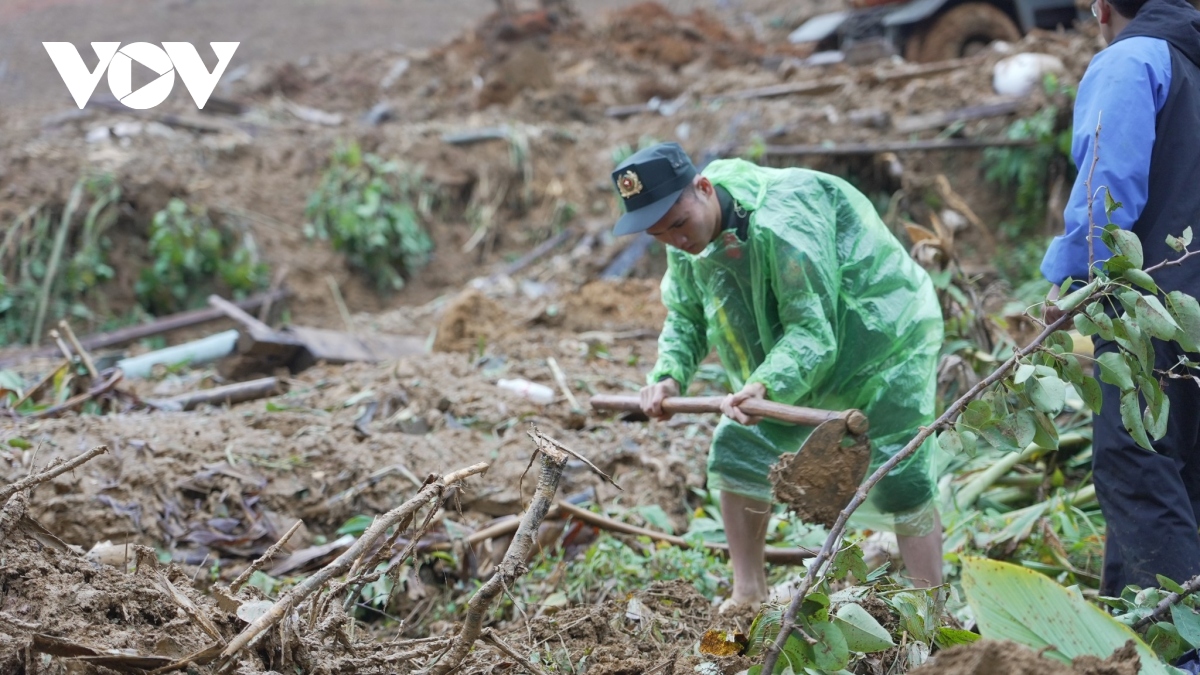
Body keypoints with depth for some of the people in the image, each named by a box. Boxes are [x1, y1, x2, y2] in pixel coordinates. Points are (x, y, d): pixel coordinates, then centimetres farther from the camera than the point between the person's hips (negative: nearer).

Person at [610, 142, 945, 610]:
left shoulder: (782, 222, -37)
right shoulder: (690, 240, -11)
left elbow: (813, 333, -37)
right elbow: (686, 319, 0)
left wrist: (765, 385, -53)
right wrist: (669, 375, -19)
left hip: (885, 338, -8)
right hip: (795, 352, 8)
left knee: (900, 483, -9)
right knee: (736, 452, 1)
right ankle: (748, 597, 12)